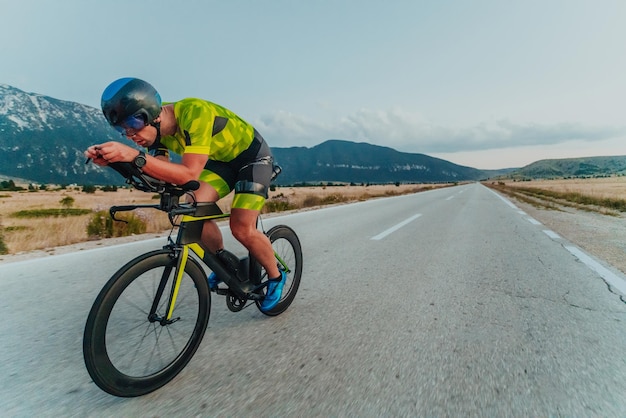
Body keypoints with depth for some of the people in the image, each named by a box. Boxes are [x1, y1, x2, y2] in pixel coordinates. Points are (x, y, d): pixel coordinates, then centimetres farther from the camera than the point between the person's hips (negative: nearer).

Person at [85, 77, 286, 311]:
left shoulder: (194, 113, -35)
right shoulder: (158, 128, -11)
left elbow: (189, 174, -43)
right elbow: (156, 174, -15)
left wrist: (135, 156, -50)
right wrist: (113, 160, -29)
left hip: (253, 156, -7)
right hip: (221, 159, 7)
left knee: (242, 228, -18)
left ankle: (276, 276, 9)